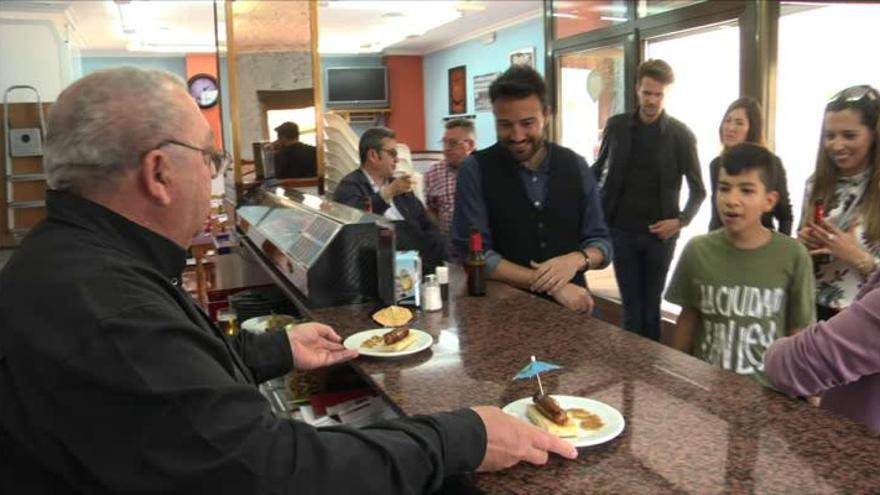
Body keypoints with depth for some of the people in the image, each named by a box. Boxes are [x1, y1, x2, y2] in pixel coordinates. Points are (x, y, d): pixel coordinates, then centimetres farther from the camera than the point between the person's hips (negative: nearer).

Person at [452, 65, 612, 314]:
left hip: (569, 305, 3)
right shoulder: (476, 170, -5)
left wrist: (576, 259, -13)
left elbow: (601, 241, 9)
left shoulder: (576, 166, 4)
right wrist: (545, 283, -15)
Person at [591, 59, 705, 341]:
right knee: (632, 307, 6)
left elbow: (698, 190, 3)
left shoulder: (680, 134, -2)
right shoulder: (616, 126, 2)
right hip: (622, 231, 1)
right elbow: (598, 170, 14)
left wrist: (681, 221, -12)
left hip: (660, 234, -1)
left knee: (651, 307, 9)